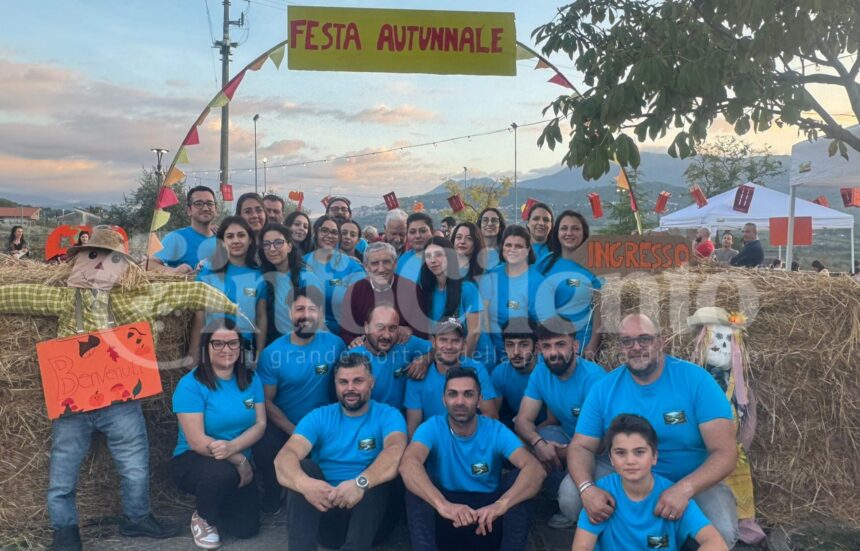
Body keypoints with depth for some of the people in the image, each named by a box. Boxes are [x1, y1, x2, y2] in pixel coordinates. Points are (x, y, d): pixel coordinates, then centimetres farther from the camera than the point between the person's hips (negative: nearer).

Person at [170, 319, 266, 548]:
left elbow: (260, 424, -6)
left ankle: (220, 503, 28)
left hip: (238, 464, 4)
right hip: (193, 461, -4)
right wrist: (240, 460, -21)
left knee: (247, 528, -7)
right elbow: (197, 441, -22)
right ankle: (203, 518, -3)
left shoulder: (251, 379, -2)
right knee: (222, 471, -37)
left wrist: (233, 446, -26)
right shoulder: (191, 384, -18)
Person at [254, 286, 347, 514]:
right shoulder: (272, 353, -8)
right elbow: (267, 401, -5)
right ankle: (272, 499, 4)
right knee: (265, 449, -28)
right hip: (283, 425, -1)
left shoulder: (334, 344, -7)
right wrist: (295, 432, -14)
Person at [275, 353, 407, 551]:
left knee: (379, 473, -27)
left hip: (369, 511, -1)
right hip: (323, 507, 1)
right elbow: (284, 457, -15)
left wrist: (361, 483, -45)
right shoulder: (319, 417, 3)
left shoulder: (388, 416, -1)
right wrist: (304, 483, -39)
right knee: (304, 466, -22)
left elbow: (396, 452, -24)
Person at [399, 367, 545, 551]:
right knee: (417, 481, -26)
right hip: (445, 521, -1)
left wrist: (501, 504, -45)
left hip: (488, 519, 1)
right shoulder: (432, 428, -10)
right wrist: (442, 505, -50)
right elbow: (408, 464, -32)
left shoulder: (496, 431, -8)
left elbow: (535, 469, -25)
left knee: (520, 475, -22)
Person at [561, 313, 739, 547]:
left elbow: (725, 452, -20)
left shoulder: (696, 380, -16)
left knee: (721, 532, -30)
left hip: (693, 480, -2)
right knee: (570, 494, -20)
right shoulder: (604, 388, -8)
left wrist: (684, 488, -39)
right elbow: (581, 447, -7)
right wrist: (587, 488, -30)